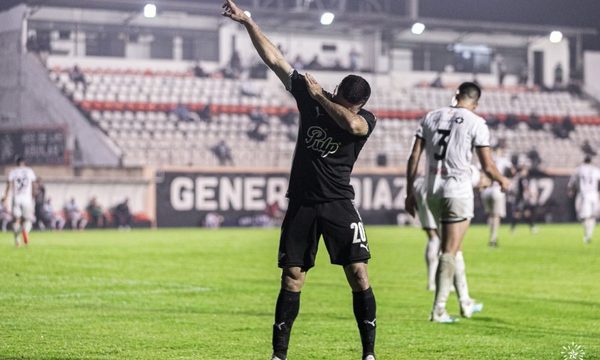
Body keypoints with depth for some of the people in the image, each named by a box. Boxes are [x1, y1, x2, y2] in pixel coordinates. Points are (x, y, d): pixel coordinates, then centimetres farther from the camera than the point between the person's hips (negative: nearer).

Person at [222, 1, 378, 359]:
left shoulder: (366, 119, -7)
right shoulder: (310, 96, 0)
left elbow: (351, 124, -32)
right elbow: (275, 59, 1)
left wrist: (320, 96, -19)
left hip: (339, 204, -2)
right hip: (302, 204, 2)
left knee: (358, 273, -10)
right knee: (292, 279, 2)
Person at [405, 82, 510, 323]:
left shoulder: (431, 117, 8)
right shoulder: (475, 123, -5)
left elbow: (414, 158, 4)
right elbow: (488, 167, -5)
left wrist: (409, 193, 9)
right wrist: (502, 181, 15)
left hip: (433, 192, 5)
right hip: (459, 190, -5)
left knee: (453, 249, 18)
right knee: (449, 252, -1)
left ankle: (465, 303, 28)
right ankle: (438, 310, -3)